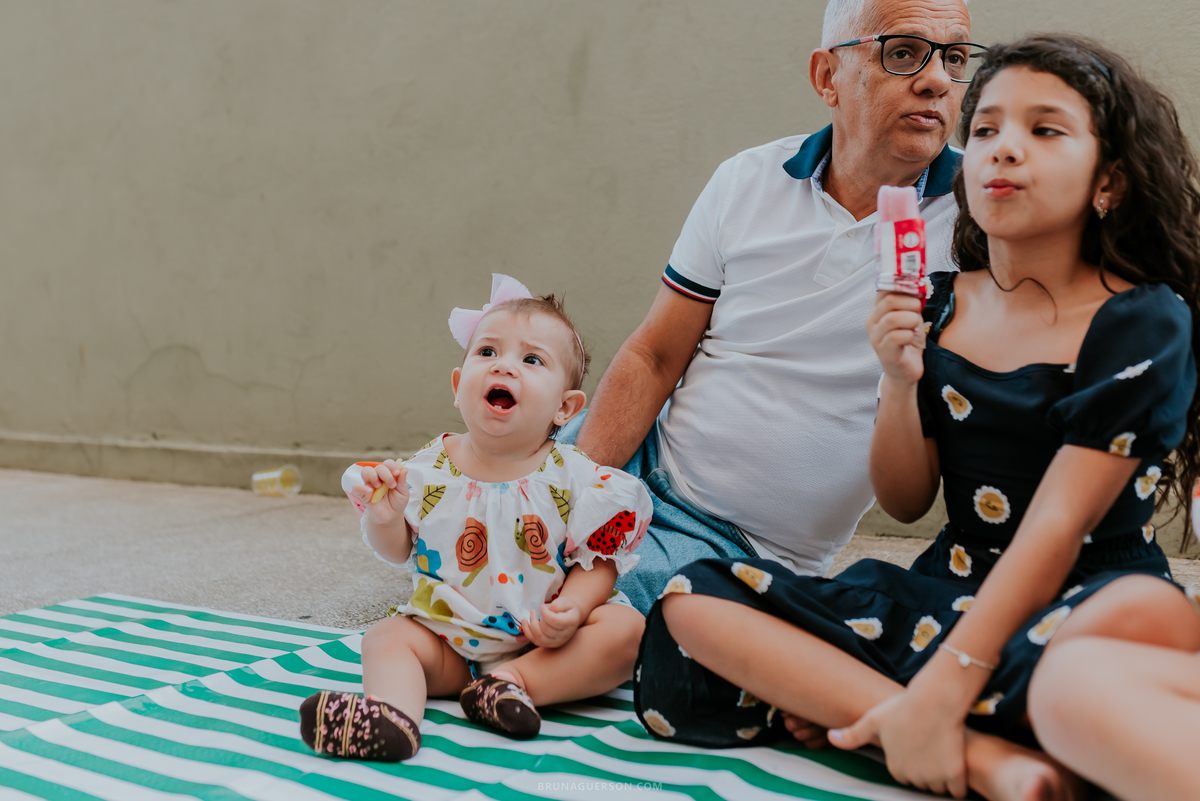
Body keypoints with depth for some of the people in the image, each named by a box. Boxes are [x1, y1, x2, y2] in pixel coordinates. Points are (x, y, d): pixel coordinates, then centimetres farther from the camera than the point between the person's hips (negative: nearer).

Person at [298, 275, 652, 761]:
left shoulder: (574, 480, -8)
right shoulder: (431, 469, -3)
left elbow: (598, 562, -6)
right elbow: (398, 551, 5)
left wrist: (571, 609, -26)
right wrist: (382, 519, -17)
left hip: (545, 637, -1)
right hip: (447, 638, 2)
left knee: (625, 628, -21)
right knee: (385, 638, -17)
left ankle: (517, 680, -28)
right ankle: (393, 713, -45)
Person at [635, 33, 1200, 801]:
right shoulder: (937, 308, 6)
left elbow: (1057, 526, -18)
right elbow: (906, 503, 7)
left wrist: (939, 692, -26)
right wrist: (900, 381, -12)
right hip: (949, 594, 5)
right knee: (691, 603, -11)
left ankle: (845, 707, -21)